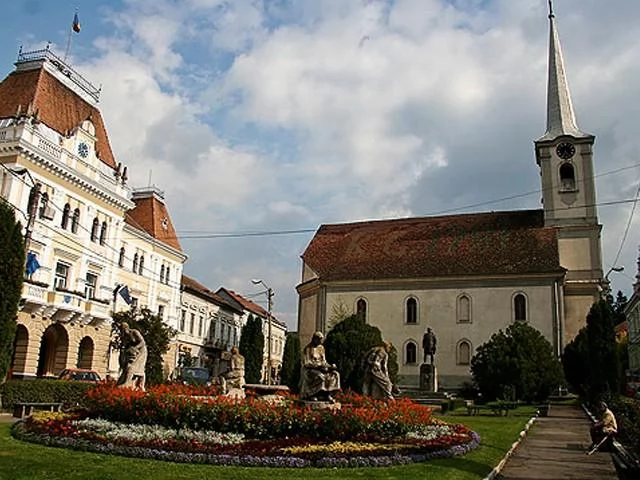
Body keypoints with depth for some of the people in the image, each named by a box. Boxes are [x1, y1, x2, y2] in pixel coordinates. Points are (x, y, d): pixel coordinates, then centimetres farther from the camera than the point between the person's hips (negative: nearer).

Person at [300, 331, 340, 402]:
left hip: (319, 369, 7)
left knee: (335, 374, -15)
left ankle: (327, 394, -21)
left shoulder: (321, 348, 11)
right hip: (308, 370, -7)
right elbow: (306, 363, -17)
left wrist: (329, 366, -7)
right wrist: (319, 366, -25)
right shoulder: (308, 348, -11)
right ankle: (311, 395, -21)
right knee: (319, 376, -37)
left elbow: (323, 361, 14)